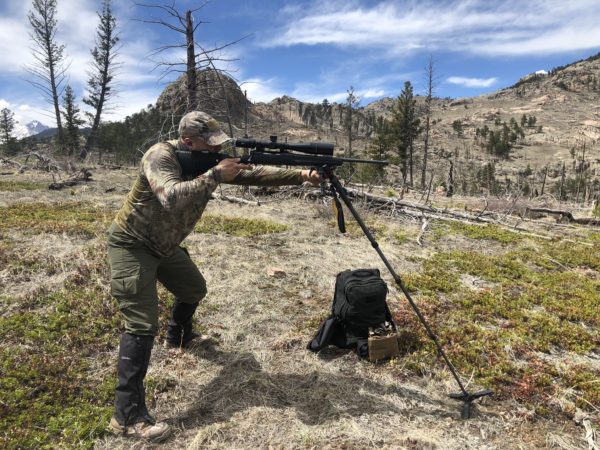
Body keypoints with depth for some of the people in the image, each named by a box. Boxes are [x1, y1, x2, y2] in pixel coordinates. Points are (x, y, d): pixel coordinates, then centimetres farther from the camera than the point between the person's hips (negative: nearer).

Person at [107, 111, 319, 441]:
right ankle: (127, 415, -8)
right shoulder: (160, 156, -26)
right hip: (132, 246, -8)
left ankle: (178, 336, 53)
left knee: (194, 290, 24)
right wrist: (215, 176, -37)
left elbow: (255, 174, -11)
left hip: (165, 246, 8)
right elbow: (172, 198, -44)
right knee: (142, 325, -15)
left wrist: (300, 176, -22)